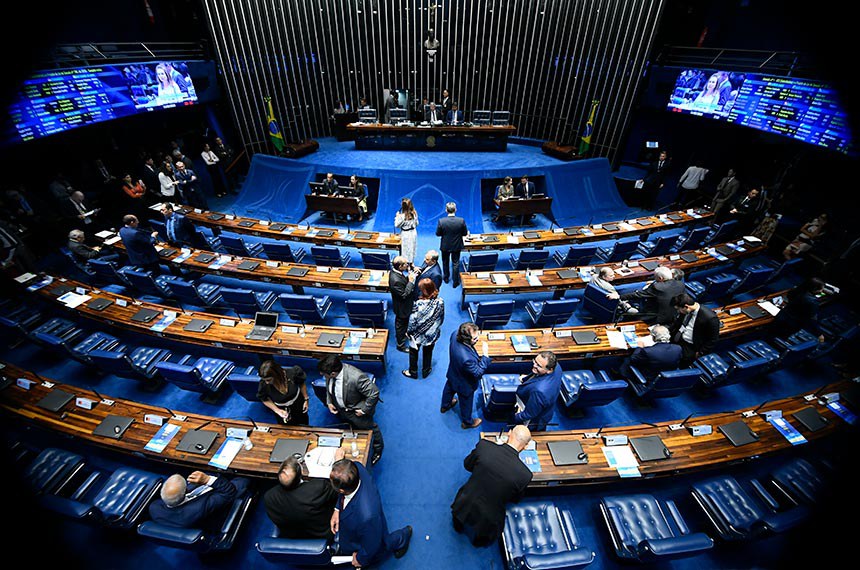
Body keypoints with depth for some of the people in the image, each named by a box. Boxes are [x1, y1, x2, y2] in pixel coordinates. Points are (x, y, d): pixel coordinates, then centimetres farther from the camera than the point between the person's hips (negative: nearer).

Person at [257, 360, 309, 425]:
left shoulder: (292, 373, -34)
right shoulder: (264, 384, -32)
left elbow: (302, 384, -12)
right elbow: (265, 399, -11)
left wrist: (306, 399, -8)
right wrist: (277, 410, -20)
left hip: (298, 404, 1)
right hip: (281, 409, 0)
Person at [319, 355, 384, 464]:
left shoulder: (356, 377, -44)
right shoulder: (330, 374, -23)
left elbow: (374, 393, -34)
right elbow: (328, 386, 2)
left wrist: (364, 410, -24)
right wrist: (329, 402, -6)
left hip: (357, 411, -6)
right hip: (340, 410, 6)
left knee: (369, 429, 22)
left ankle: (378, 450, 51)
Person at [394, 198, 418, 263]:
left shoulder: (402, 216, -23)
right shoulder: (414, 214, -7)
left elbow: (397, 225, -12)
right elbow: (417, 224, 5)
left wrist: (397, 217, -2)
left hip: (405, 234, -5)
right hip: (413, 233, 5)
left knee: (405, 251, 7)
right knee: (412, 249, 18)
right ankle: (411, 263, 30)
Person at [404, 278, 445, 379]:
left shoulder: (419, 304, -31)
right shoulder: (440, 302, -20)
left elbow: (413, 320, -20)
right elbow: (441, 319, -5)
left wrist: (408, 331, -2)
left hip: (418, 334, -3)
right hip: (432, 334, 3)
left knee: (414, 352, 23)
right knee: (428, 353, 26)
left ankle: (413, 372, 41)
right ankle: (426, 371, 45)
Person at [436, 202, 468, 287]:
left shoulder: (441, 221, -22)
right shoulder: (461, 221, -20)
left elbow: (438, 233, -11)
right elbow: (465, 233, -9)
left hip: (445, 246, 0)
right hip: (456, 246, 0)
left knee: (445, 262, 23)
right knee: (455, 263, 15)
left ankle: (446, 278, 41)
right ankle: (455, 282, 24)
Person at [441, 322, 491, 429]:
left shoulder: (455, 334, -30)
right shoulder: (467, 358, -48)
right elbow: (478, 373, -30)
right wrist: (485, 355, -30)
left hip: (453, 374, 7)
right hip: (464, 384, -7)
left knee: (449, 389, 36)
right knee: (466, 403, 24)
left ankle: (445, 406, 68)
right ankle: (467, 422, 55)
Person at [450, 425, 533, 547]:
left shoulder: (483, 445, -22)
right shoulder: (525, 474, -23)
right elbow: (515, 500, -2)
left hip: (463, 509, 1)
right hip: (487, 522, 0)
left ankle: (459, 525, 45)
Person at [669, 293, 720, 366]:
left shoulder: (710, 318, -25)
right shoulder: (685, 310, -8)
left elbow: (712, 339, -14)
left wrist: (700, 353, -11)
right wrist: (669, 331, 0)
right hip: (676, 338, 6)